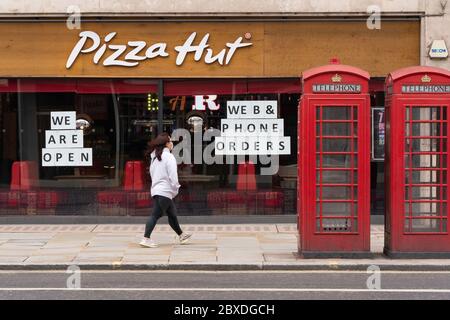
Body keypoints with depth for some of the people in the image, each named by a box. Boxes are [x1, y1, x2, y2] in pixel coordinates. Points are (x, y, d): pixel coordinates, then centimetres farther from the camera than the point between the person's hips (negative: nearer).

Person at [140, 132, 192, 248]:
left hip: (156, 189, 9)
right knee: (156, 215, -11)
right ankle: (146, 238, -15)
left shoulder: (155, 157, 15)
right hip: (164, 191, -9)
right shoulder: (169, 157, -11)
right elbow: (173, 175, -16)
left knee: (172, 213, 19)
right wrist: (175, 189, -5)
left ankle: (181, 235, 30)